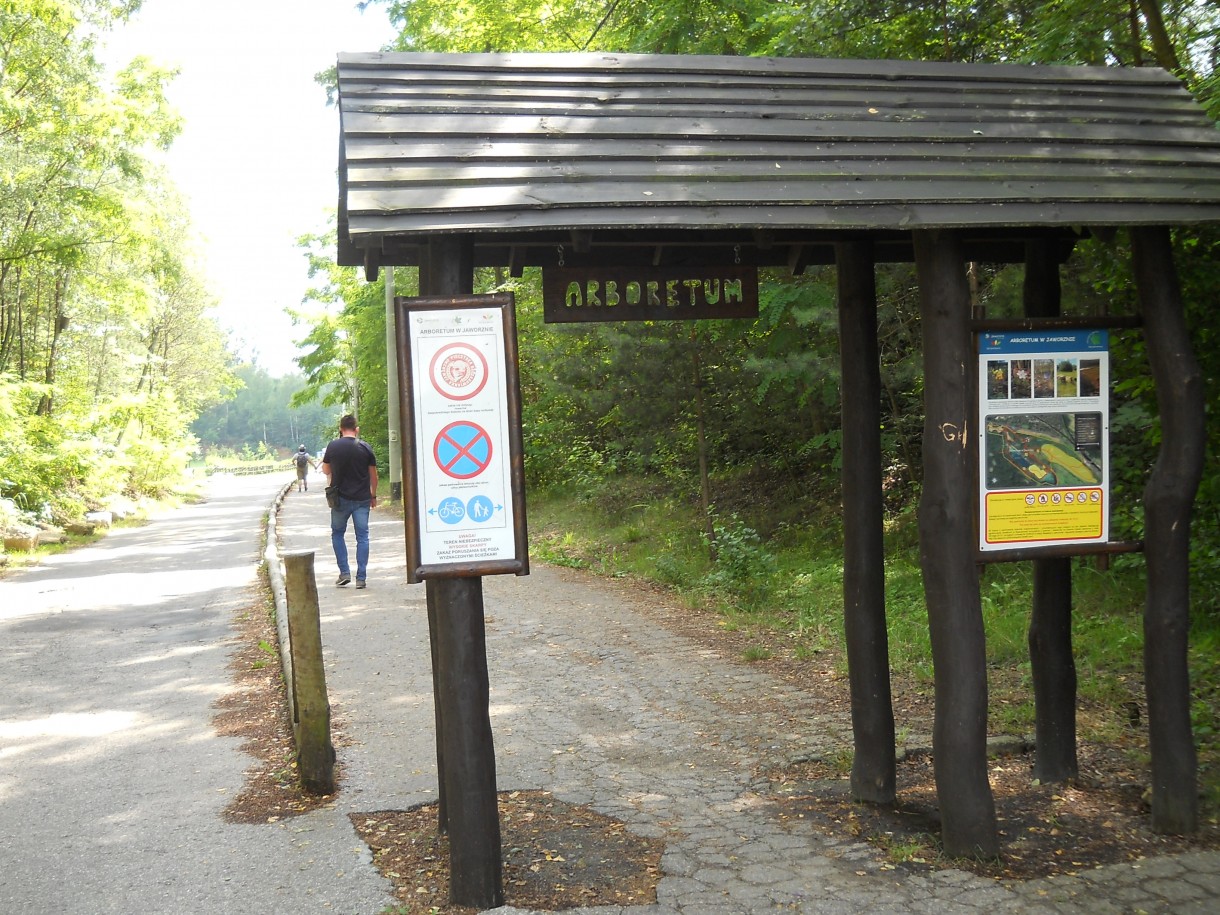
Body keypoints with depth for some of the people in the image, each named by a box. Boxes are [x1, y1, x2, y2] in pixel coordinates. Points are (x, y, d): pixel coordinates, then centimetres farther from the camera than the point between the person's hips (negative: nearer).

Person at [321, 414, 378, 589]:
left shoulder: (333, 446, -3)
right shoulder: (365, 447, -2)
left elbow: (326, 471, 9)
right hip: (362, 499, 0)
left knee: (337, 533, 16)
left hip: (340, 498, 0)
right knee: (362, 537, 4)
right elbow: (373, 475, 4)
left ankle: (344, 573, 7)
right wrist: (373, 496, 15)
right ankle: (361, 578, 2)